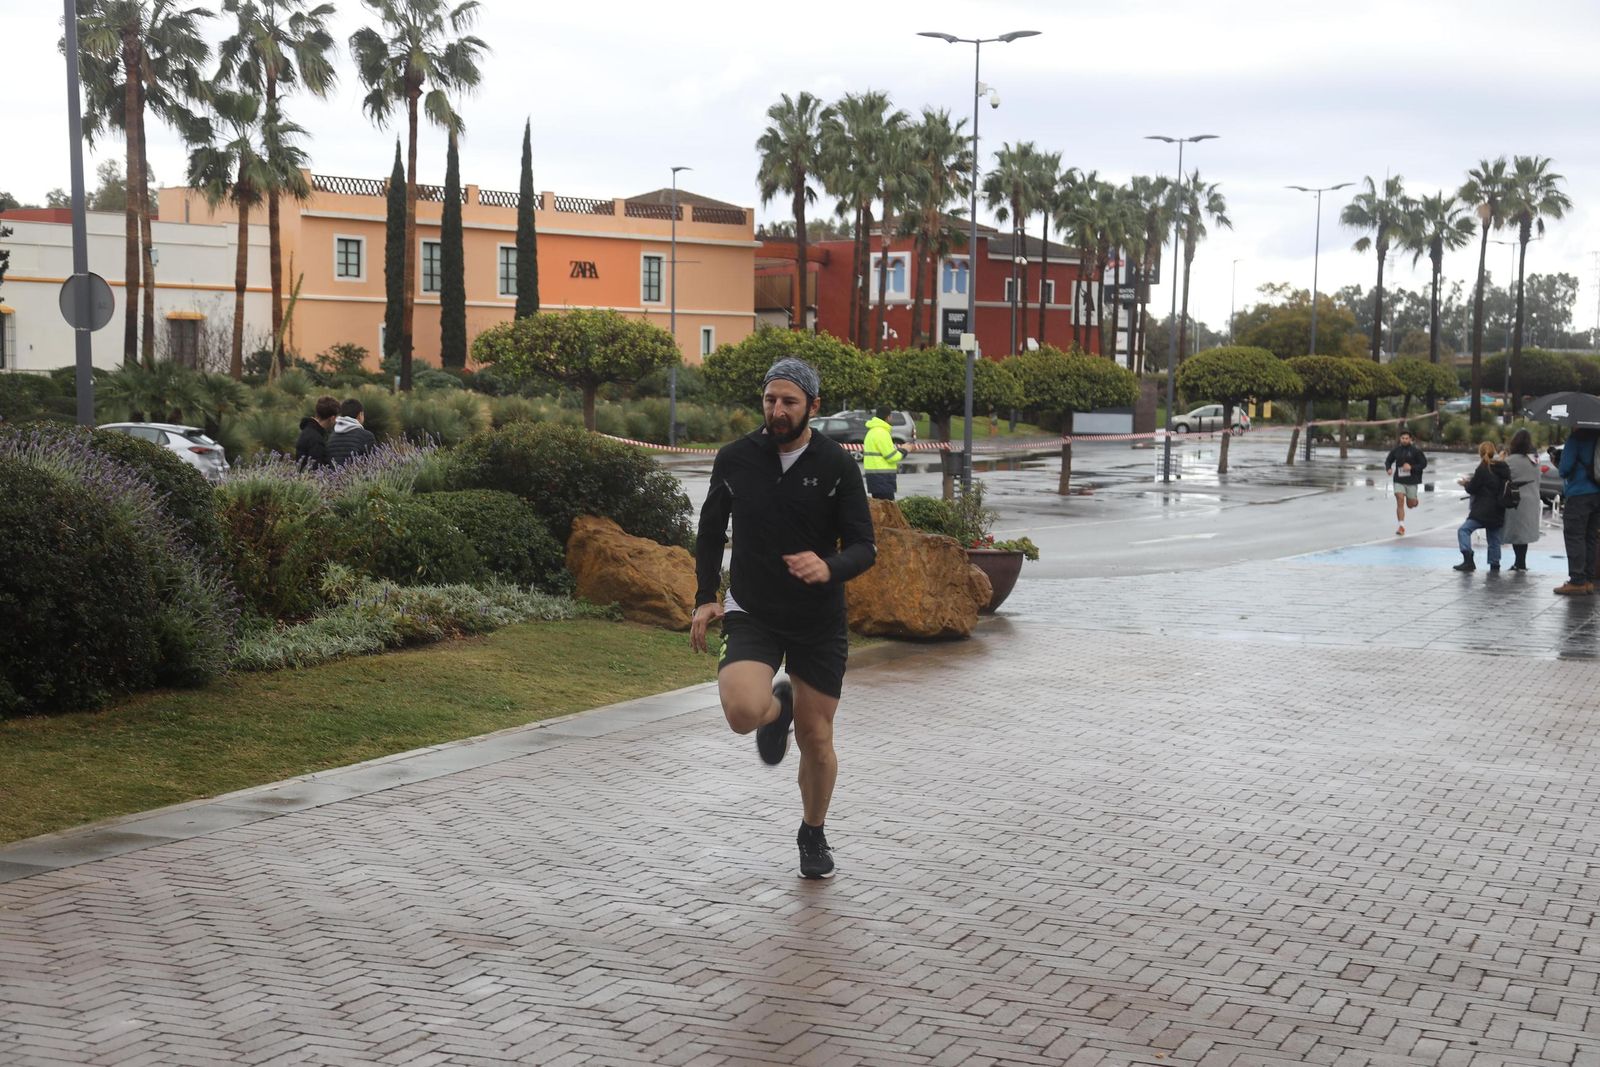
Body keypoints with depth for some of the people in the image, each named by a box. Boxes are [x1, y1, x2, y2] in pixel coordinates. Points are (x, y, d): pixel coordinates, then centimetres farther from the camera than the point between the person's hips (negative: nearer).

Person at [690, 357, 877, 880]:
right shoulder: (734, 459, -3)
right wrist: (705, 598, 6)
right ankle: (778, 706, 13)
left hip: (819, 622, 0)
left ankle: (813, 835, 34)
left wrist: (830, 567, -30)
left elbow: (864, 546, -8)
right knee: (743, 711, -26)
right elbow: (711, 531, 12)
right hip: (751, 613, 0)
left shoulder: (836, 465, -8)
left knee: (816, 740, 6)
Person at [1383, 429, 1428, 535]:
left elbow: (1424, 463, -5)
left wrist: (1411, 467, -19)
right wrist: (1388, 469, -7)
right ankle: (1401, 526, -9)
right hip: (1399, 481, 1)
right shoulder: (1395, 450, 2)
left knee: (1411, 504, 7)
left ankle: (1414, 500, 46)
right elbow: (1388, 461, 15)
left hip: (1412, 481, -1)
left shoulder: (1416, 450, -6)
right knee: (1400, 501, -13)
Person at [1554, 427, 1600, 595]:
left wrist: (1560, 467, 7)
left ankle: (1577, 581, -9)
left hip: (1579, 495, -7)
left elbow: (1565, 468, -15)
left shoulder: (1577, 438, -11)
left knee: (1574, 537, -5)